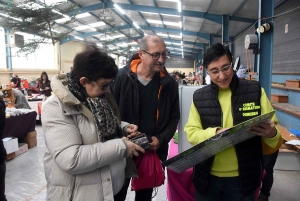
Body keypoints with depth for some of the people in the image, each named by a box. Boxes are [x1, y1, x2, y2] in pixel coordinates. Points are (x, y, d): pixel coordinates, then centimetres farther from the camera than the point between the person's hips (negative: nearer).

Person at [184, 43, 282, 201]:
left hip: (243, 178, 0)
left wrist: (272, 134, -22)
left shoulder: (255, 91, -4)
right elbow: (191, 132, -4)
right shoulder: (199, 97, -2)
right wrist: (215, 133, -23)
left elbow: (273, 128, 1)